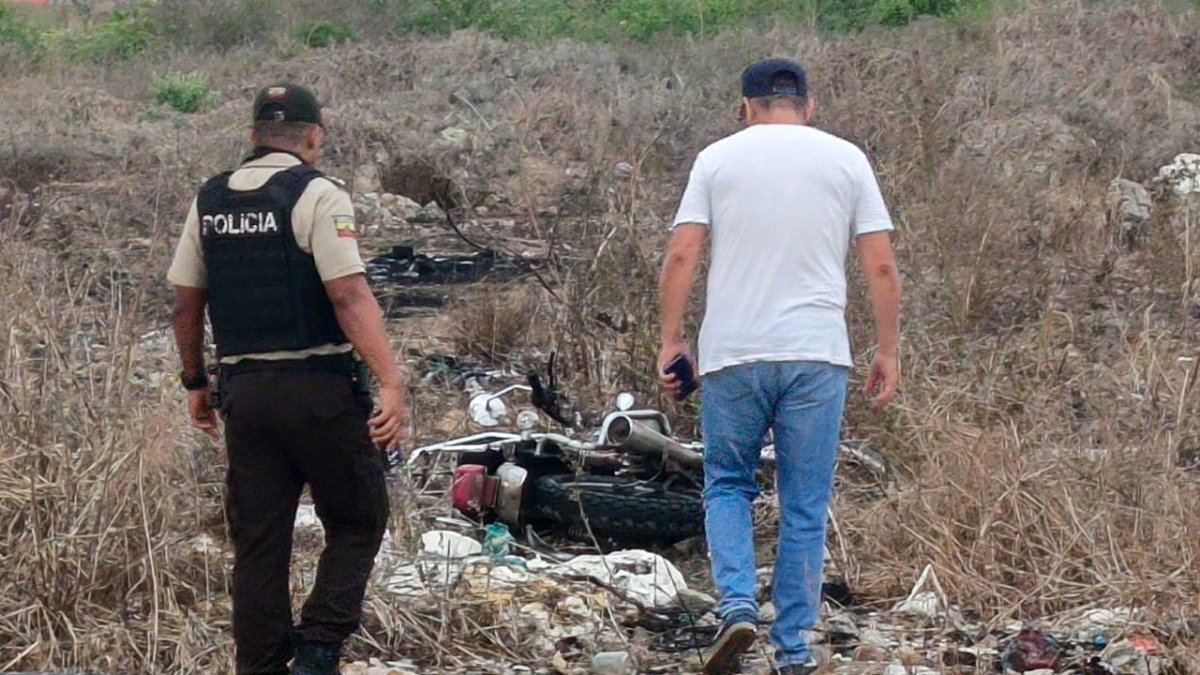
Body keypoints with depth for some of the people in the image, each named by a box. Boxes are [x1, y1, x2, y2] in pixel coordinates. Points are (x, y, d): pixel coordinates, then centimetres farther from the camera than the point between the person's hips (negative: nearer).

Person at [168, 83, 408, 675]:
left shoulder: (209, 202, 9)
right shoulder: (317, 195, -9)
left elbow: (185, 303, 12)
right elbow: (350, 296, -19)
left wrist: (195, 383, 24)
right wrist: (391, 383, -23)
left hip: (243, 391, 5)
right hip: (320, 391, -5)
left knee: (257, 542, 10)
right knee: (356, 524, 8)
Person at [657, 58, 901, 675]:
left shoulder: (718, 158, 5)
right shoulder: (846, 160, 7)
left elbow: (681, 256, -2)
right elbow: (881, 266, 2)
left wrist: (670, 339, 4)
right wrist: (887, 350, 9)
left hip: (732, 353, 0)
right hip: (817, 355, 0)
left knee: (727, 485, 15)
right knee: (805, 506, 7)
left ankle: (738, 605, -7)